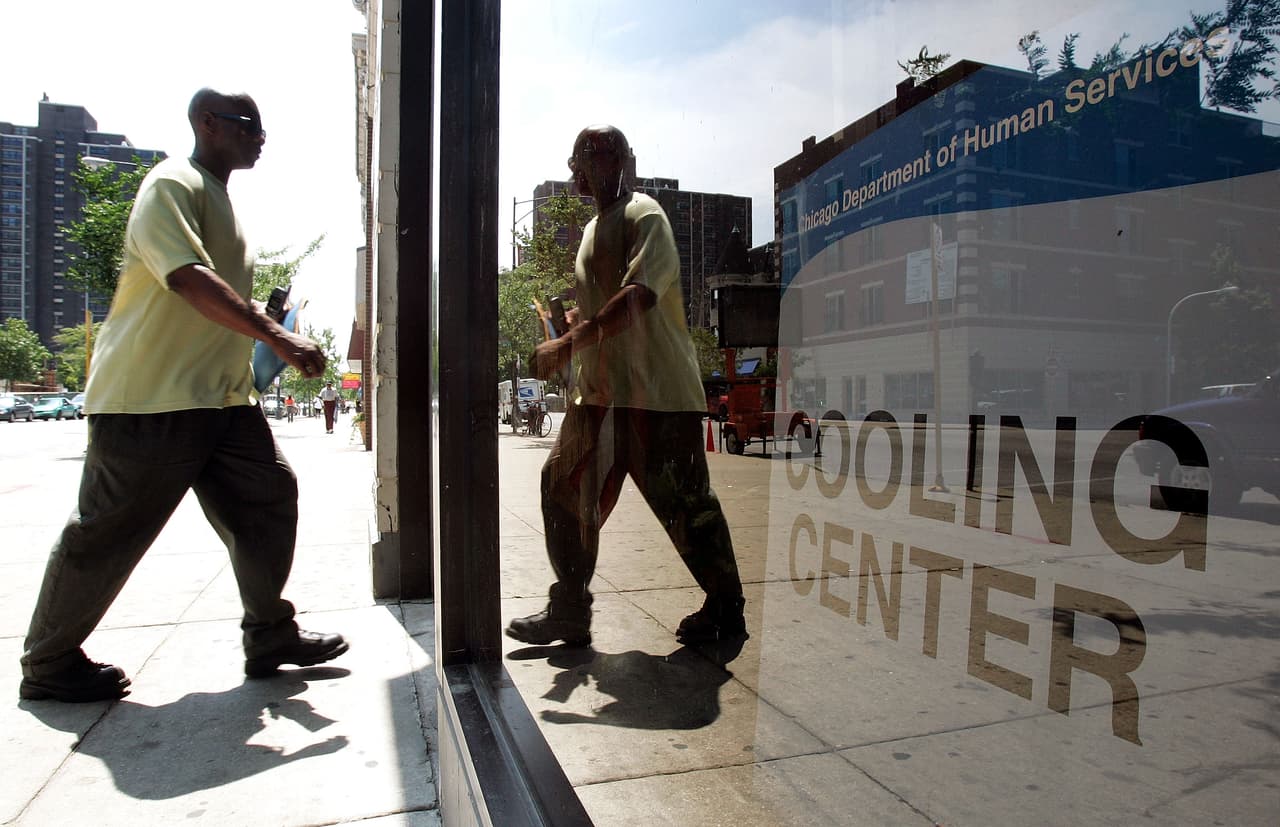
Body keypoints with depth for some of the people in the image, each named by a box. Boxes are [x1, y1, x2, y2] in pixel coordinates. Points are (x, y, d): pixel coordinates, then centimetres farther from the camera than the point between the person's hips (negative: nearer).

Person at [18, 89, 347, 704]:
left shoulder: (219, 197, 21)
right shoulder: (173, 184, -9)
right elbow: (190, 280, -26)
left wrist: (266, 341, 16)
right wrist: (277, 335, -31)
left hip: (220, 396, 9)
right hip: (150, 399, -9)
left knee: (270, 493, 5)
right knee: (111, 531, 2)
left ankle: (270, 636, 15)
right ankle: (49, 663, 21)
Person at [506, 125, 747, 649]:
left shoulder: (643, 215, -6)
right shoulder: (593, 229, 22)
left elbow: (638, 296, -23)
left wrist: (567, 344, -26)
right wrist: (571, 328, 6)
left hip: (658, 389, -9)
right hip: (600, 390, 9)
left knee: (683, 502, -2)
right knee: (564, 485, 5)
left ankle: (726, 611, 17)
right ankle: (569, 611, 15)